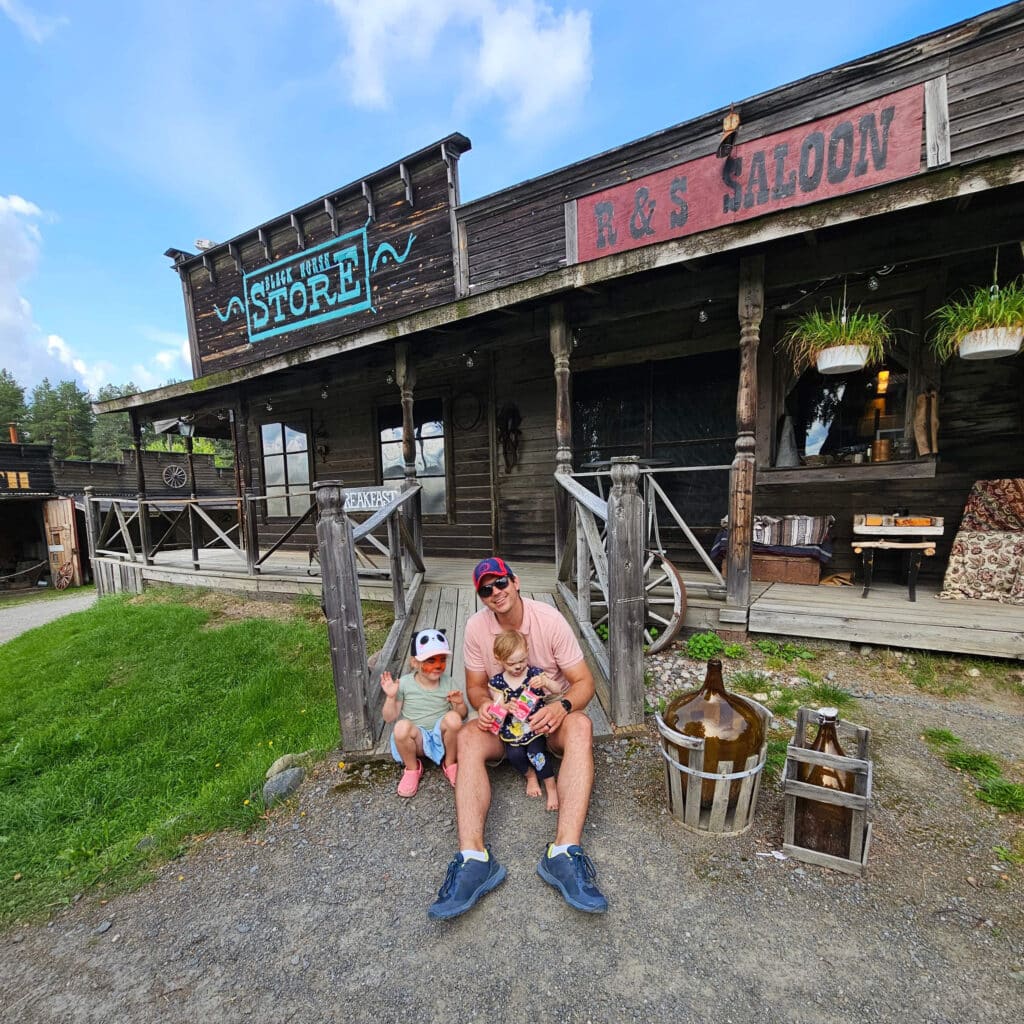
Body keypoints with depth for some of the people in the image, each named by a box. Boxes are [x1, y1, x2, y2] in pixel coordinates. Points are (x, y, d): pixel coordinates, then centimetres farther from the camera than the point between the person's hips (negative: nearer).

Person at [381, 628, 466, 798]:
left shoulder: (447, 682, -2)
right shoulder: (404, 683, -7)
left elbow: (463, 715, 4)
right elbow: (390, 718, -5)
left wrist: (460, 703, -18)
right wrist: (391, 697, -22)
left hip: (441, 736, 1)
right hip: (417, 739, -1)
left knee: (453, 718, -31)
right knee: (402, 727, -34)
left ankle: (450, 763, -2)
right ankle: (412, 768, -2)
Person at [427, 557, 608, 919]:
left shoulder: (549, 619, -15)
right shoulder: (476, 627, -9)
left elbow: (584, 681, -12)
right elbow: (475, 685, 2)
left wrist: (562, 706, -33)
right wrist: (484, 705, -22)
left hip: (552, 714, -1)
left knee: (581, 726, -34)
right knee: (468, 737, -28)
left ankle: (564, 853, -40)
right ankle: (473, 858, -36)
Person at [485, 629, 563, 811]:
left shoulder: (535, 673, -6)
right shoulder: (496, 682, -4)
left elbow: (558, 690, -7)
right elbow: (496, 708, -2)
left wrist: (545, 682, -28)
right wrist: (505, 707, -26)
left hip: (535, 727, -1)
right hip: (512, 730, 2)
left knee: (536, 753, -20)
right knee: (514, 755, -17)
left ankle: (551, 787, 5)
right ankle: (530, 775, 17)